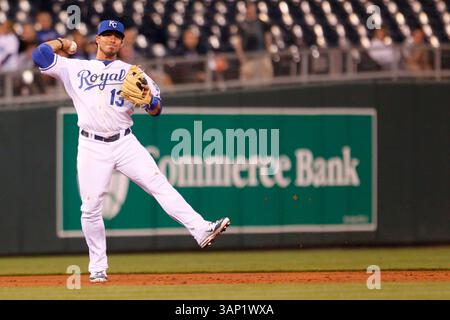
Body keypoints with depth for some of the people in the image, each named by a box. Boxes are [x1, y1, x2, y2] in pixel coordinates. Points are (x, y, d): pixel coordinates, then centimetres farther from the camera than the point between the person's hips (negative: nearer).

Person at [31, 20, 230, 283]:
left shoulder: (131, 73, 13)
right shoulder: (75, 68, 12)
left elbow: (156, 110, 7)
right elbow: (40, 56, 4)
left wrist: (149, 99, -15)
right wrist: (62, 42, 19)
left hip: (125, 143, 0)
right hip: (92, 147, 0)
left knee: (159, 184, -15)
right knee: (91, 209, -2)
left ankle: (202, 231, -25)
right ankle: (98, 267, 10)